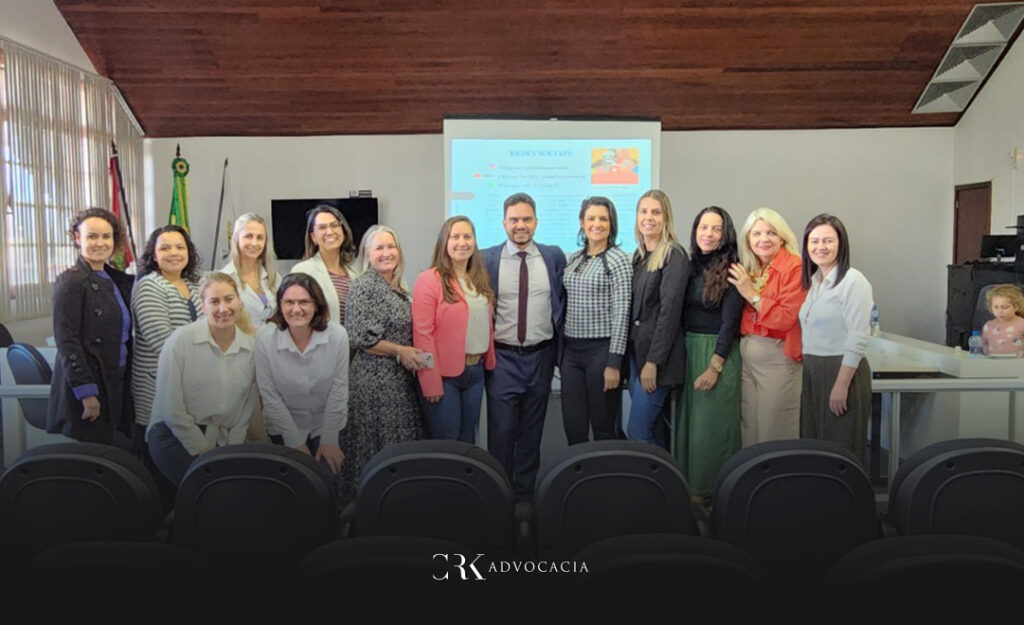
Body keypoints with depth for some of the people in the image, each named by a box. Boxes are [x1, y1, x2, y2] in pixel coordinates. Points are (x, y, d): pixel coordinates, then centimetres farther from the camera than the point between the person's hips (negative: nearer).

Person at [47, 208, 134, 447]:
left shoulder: (115, 280, 12)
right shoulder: (70, 281, -9)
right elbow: (67, 341, -15)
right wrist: (87, 393, -17)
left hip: (116, 384, 7)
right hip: (86, 385, -7)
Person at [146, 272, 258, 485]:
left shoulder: (252, 345, 3)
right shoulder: (181, 339, -7)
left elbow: (247, 406, 7)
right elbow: (171, 408, -8)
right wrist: (203, 451, -8)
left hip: (223, 440, 3)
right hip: (175, 435, -3)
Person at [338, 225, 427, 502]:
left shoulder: (398, 287, 13)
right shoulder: (363, 286, -11)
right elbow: (361, 338, -17)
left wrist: (414, 354, 9)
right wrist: (400, 351, -14)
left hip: (400, 378, 8)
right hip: (374, 378, -8)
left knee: (400, 443, 12)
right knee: (376, 444, 0)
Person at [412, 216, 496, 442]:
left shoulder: (480, 279, 10)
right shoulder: (429, 280, -12)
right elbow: (422, 333, -15)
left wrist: (489, 361, 7)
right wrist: (431, 382, -17)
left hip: (476, 370, 6)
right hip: (444, 374, -6)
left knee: (467, 439, 17)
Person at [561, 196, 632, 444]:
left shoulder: (618, 259, -6)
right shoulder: (573, 259, 11)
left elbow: (621, 312, -11)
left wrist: (614, 363, -15)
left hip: (601, 349, -5)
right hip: (571, 350, 5)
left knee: (604, 427, 4)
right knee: (572, 427, 8)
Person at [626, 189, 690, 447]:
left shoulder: (674, 256, -10)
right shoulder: (639, 255, 14)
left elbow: (670, 310, -16)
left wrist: (653, 361, -19)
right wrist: (632, 353, 9)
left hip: (657, 354, -7)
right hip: (635, 349, 8)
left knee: (638, 433, -8)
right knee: (652, 429, 12)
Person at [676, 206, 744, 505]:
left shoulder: (731, 271, -9)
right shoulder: (691, 266, 7)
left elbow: (730, 323, -12)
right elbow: (681, 315, 10)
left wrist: (714, 367, -15)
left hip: (719, 353, -6)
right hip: (687, 349, 6)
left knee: (711, 424, 0)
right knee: (687, 421, 10)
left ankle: (710, 493, 14)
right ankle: (690, 490, 22)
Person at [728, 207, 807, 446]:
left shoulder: (794, 267, -9)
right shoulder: (748, 270, 11)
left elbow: (786, 319, -16)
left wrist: (751, 294, -13)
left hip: (777, 358, -7)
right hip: (746, 356, 7)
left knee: (774, 433, 1)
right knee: (749, 430, 12)